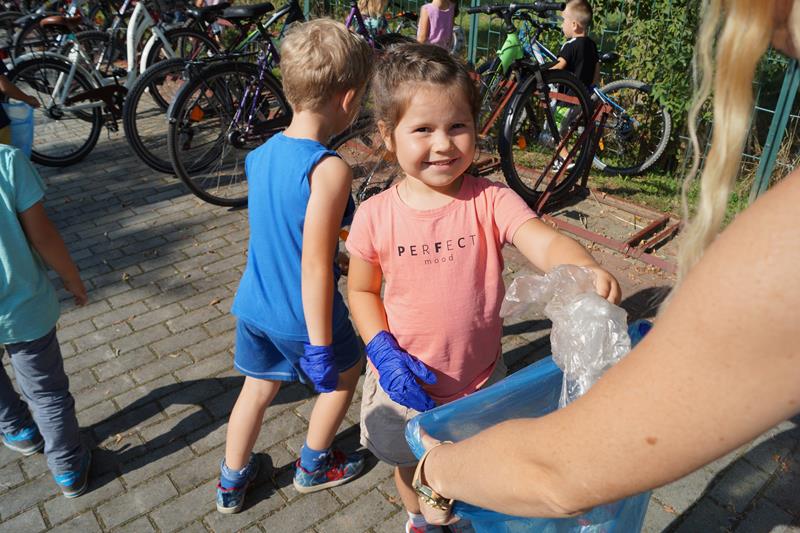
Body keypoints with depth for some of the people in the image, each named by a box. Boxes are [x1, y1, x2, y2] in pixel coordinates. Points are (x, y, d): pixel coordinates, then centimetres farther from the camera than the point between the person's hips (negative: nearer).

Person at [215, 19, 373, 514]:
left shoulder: (260, 154, -3)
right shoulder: (329, 168, -27)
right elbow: (316, 268, -27)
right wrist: (319, 346, -18)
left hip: (254, 306, 7)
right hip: (301, 317, -6)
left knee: (258, 388, 25)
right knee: (343, 374, 22)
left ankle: (232, 483, 43)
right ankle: (314, 466, 41)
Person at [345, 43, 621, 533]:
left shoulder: (490, 201, -17)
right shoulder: (375, 216, -15)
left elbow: (545, 242, -33)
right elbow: (362, 291, -3)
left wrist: (585, 268, -55)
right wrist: (383, 350, -17)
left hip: (480, 382, 0)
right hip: (404, 383, 1)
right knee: (412, 468, 28)